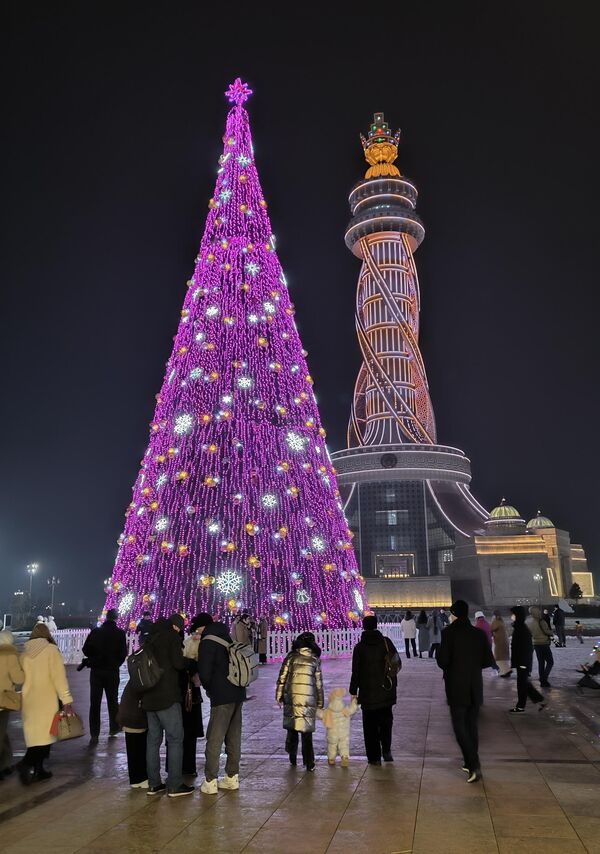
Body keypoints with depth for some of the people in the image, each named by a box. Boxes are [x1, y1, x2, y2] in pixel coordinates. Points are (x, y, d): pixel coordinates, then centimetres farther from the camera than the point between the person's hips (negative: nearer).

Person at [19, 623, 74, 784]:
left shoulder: (24, 653, 7)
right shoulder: (51, 650, -8)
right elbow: (59, 676, -13)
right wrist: (66, 699, -13)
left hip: (28, 700, 5)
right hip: (46, 700, -5)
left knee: (35, 735, 14)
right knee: (44, 734, 0)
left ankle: (38, 770, 15)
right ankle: (26, 763, -18)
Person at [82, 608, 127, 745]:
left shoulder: (95, 632, -4)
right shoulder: (120, 633, -8)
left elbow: (86, 650, -3)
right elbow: (123, 654, -7)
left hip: (96, 670, 0)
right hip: (112, 671, 0)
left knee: (94, 703, 4)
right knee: (113, 700, 17)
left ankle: (94, 735, -1)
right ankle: (113, 728, 26)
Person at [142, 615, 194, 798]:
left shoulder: (150, 639, 14)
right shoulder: (172, 637, -8)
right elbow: (178, 663, -17)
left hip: (149, 698, 8)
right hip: (167, 696, -7)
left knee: (153, 739, 12)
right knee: (175, 739, 0)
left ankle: (153, 784, 18)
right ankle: (175, 785, 2)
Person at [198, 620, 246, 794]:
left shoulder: (207, 643, -7)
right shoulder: (228, 643, 14)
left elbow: (204, 672, -11)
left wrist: (209, 689, 8)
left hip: (222, 697, -7)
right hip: (237, 695, 7)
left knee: (214, 739, 0)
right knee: (234, 737, 13)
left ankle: (210, 781, 3)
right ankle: (232, 777, 19)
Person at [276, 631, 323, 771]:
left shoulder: (291, 657, 1)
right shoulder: (315, 659, 1)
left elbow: (282, 677, 1)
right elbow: (319, 683, 4)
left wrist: (279, 695, 10)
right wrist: (320, 702, 12)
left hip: (291, 698, 1)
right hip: (308, 700, 0)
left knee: (291, 728, 16)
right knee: (307, 731, 6)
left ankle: (292, 758, 22)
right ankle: (309, 763, 6)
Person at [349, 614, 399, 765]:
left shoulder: (359, 647, -10)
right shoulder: (386, 642, -5)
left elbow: (356, 672, -7)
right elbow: (397, 663, 1)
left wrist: (353, 692, 2)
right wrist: (393, 683, 14)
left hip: (368, 692, -2)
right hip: (387, 691, 2)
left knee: (370, 725, 8)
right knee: (386, 720, 20)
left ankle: (374, 757, 11)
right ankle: (386, 751, 14)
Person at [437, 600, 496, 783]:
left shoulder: (449, 632, -13)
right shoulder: (479, 634, 0)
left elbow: (442, 660, -16)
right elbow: (488, 661, 2)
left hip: (456, 687, -5)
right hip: (475, 687, 5)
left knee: (460, 726, 3)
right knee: (472, 725, 17)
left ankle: (474, 765, -8)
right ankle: (471, 763, 24)